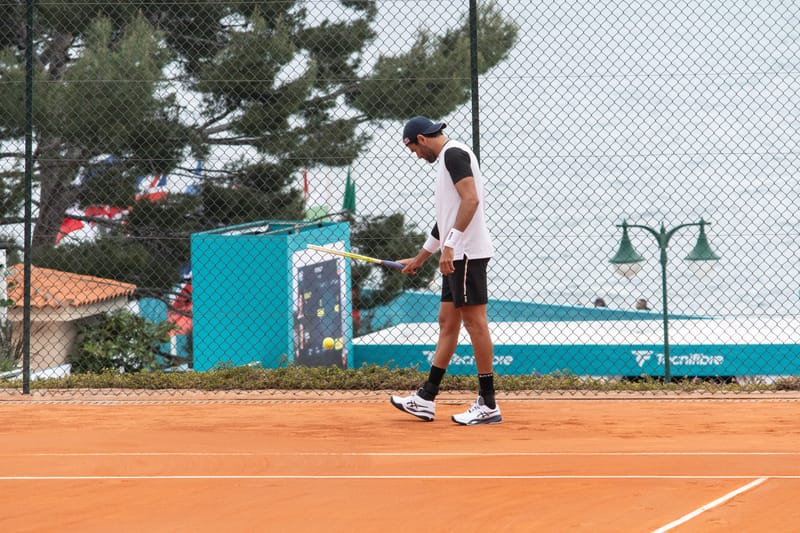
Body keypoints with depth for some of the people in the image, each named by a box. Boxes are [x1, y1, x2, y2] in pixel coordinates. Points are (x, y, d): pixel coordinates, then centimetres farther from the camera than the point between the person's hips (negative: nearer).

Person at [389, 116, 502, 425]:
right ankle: (426, 399, 15)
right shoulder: (446, 159, 22)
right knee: (447, 322, 11)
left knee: (475, 322, -8)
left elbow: (471, 200, -23)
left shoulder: (454, 154, -10)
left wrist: (450, 244, -26)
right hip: (457, 257, 11)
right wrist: (420, 258, 34)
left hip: (467, 254, -11)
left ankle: (488, 405, -6)